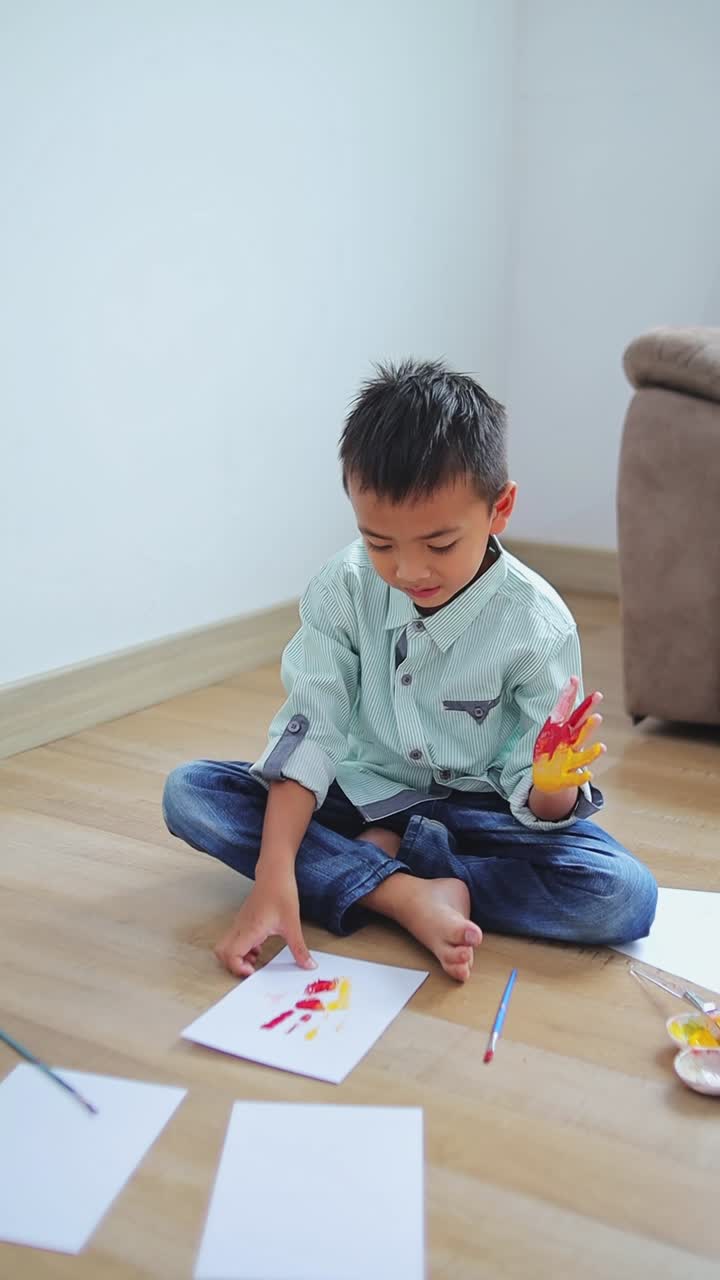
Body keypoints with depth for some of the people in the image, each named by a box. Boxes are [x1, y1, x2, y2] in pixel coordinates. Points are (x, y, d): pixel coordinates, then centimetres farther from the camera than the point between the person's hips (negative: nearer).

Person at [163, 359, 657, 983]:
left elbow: (537, 802, -15)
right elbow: (308, 731, -17)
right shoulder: (344, 588, -14)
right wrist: (275, 875, -30)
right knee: (188, 792, -19)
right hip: (364, 792, 2)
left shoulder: (538, 625, -19)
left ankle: (375, 861, -18)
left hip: (475, 808, -2)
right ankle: (411, 896, -28)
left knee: (626, 896, -29)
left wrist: (551, 789, -41)